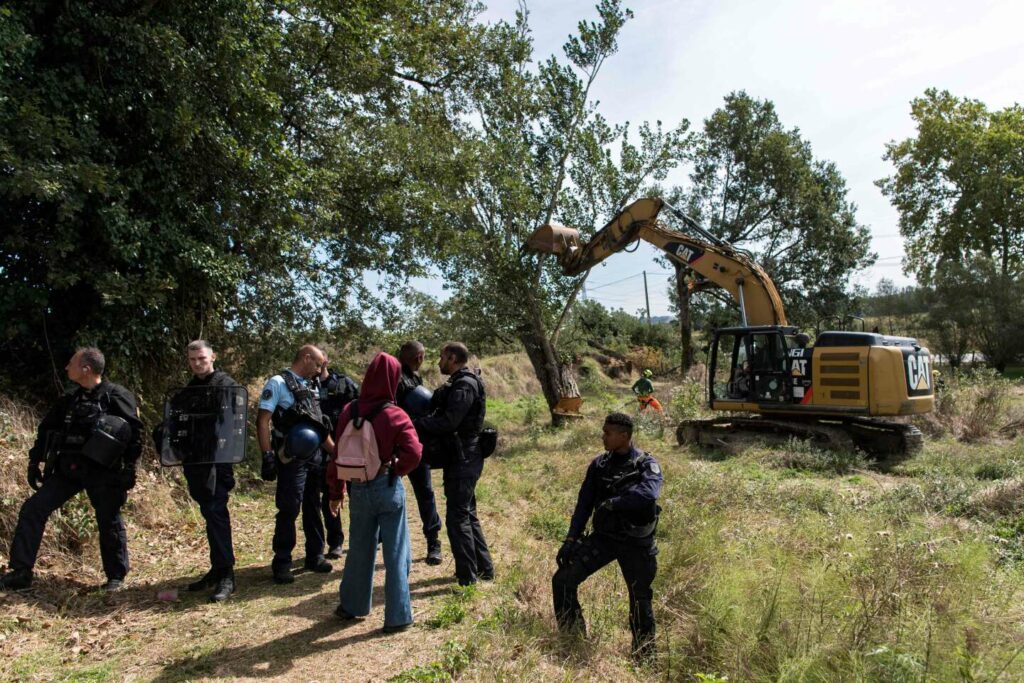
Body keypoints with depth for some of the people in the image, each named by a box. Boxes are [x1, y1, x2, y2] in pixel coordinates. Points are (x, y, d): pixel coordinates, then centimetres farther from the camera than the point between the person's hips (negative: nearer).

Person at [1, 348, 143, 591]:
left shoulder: (116, 396, -9)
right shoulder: (69, 400, 11)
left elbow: (134, 433, -12)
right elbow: (46, 429, 20)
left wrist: (129, 469, -15)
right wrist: (35, 462, 15)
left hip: (102, 471, -6)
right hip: (67, 469, 6)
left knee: (109, 523, 3)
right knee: (32, 510, -2)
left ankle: (116, 577, 19)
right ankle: (20, 572, 8)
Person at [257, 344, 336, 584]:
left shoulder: (311, 387, 15)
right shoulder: (278, 383, -7)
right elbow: (262, 421, -13)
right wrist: (267, 456, -19)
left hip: (315, 456, 7)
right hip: (291, 458, -7)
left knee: (313, 508, 14)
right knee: (289, 510, -2)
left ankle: (315, 557, 25)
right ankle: (281, 564, 11)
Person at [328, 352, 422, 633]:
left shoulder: (348, 412, -3)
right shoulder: (395, 416, -14)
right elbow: (414, 453, -24)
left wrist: (336, 492, 13)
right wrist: (396, 468, -4)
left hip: (358, 490, 4)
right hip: (389, 489, -4)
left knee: (359, 550, 20)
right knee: (395, 554, 7)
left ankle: (351, 606, 36)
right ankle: (397, 617, 15)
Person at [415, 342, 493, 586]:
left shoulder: (464, 386, -17)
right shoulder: (459, 384, 15)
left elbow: (448, 422, -25)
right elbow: (442, 414, 14)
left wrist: (415, 424, -19)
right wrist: (421, 424, 1)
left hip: (462, 461, -10)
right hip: (462, 458, 10)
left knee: (457, 517, -3)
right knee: (467, 515, 18)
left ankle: (467, 577, 6)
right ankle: (483, 567, 28)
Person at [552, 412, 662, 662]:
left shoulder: (646, 464, -11)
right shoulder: (599, 464, 3)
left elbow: (649, 494, -32)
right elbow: (584, 503, 5)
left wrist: (613, 503, -26)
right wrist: (571, 539, -2)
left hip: (635, 543, -4)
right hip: (603, 537, 4)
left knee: (640, 598, 7)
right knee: (562, 580, -4)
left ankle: (644, 655, 30)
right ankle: (573, 639, 14)